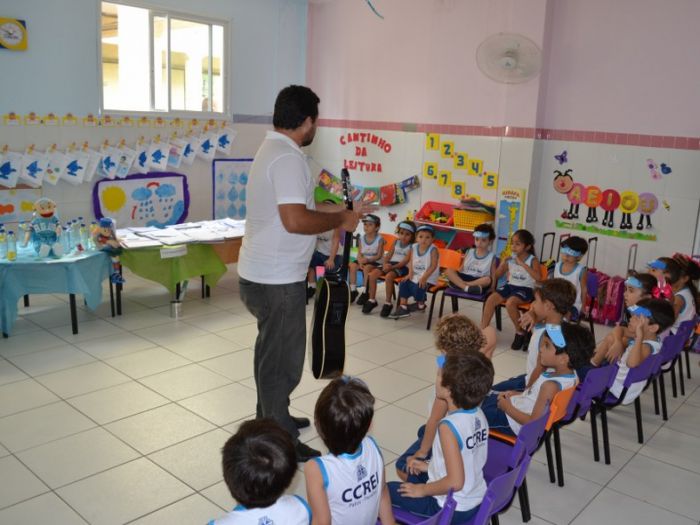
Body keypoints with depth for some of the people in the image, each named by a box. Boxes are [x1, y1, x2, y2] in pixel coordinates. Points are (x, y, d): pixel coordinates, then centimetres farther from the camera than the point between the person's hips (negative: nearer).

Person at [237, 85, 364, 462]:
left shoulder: (271, 149, 12)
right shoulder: (288, 157, -20)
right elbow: (295, 220, -30)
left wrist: (339, 211, 15)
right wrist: (340, 220, -15)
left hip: (260, 274, 10)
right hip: (277, 279, -10)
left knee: (271, 350, 23)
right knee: (283, 359, 2)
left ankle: (270, 418, 40)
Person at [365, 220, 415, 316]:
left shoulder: (412, 246, -5)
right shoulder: (396, 242, 15)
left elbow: (406, 260, -14)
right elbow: (388, 254, 11)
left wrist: (392, 267, -24)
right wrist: (384, 264, -9)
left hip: (402, 267, -6)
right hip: (390, 264, 7)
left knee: (389, 276, -35)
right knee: (372, 274, -14)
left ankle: (388, 303, -21)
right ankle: (372, 300, -2)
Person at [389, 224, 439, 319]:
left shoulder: (433, 250, -16)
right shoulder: (414, 247, 2)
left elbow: (433, 266, -20)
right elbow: (411, 261, 9)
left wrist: (424, 277, -25)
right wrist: (410, 273, -6)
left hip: (428, 277, -6)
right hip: (415, 275, 7)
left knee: (418, 287, -26)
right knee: (403, 284, -7)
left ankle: (420, 304, 6)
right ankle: (403, 307, -1)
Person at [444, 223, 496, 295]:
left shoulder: (492, 258, 5)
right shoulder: (469, 253, 15)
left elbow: (493, 278, 1)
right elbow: (461, 270, 14)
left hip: (479, 282, -3)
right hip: (463, 278, 3)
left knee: (488, 279, -35)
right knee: (449, 271, -21)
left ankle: (460, 284, -35)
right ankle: (466, 287, -42)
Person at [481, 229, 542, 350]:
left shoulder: (533, 260, -7)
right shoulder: (510, 259, 5)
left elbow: (538, 277, -26)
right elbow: (495, 276, 7)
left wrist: (522, 264, -26)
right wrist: (503, 263, -9)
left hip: (525, 289, -5)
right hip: (510, 285, 5)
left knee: (510, 303, -33)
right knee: (490, 299, -18)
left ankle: (520, 332, -9)